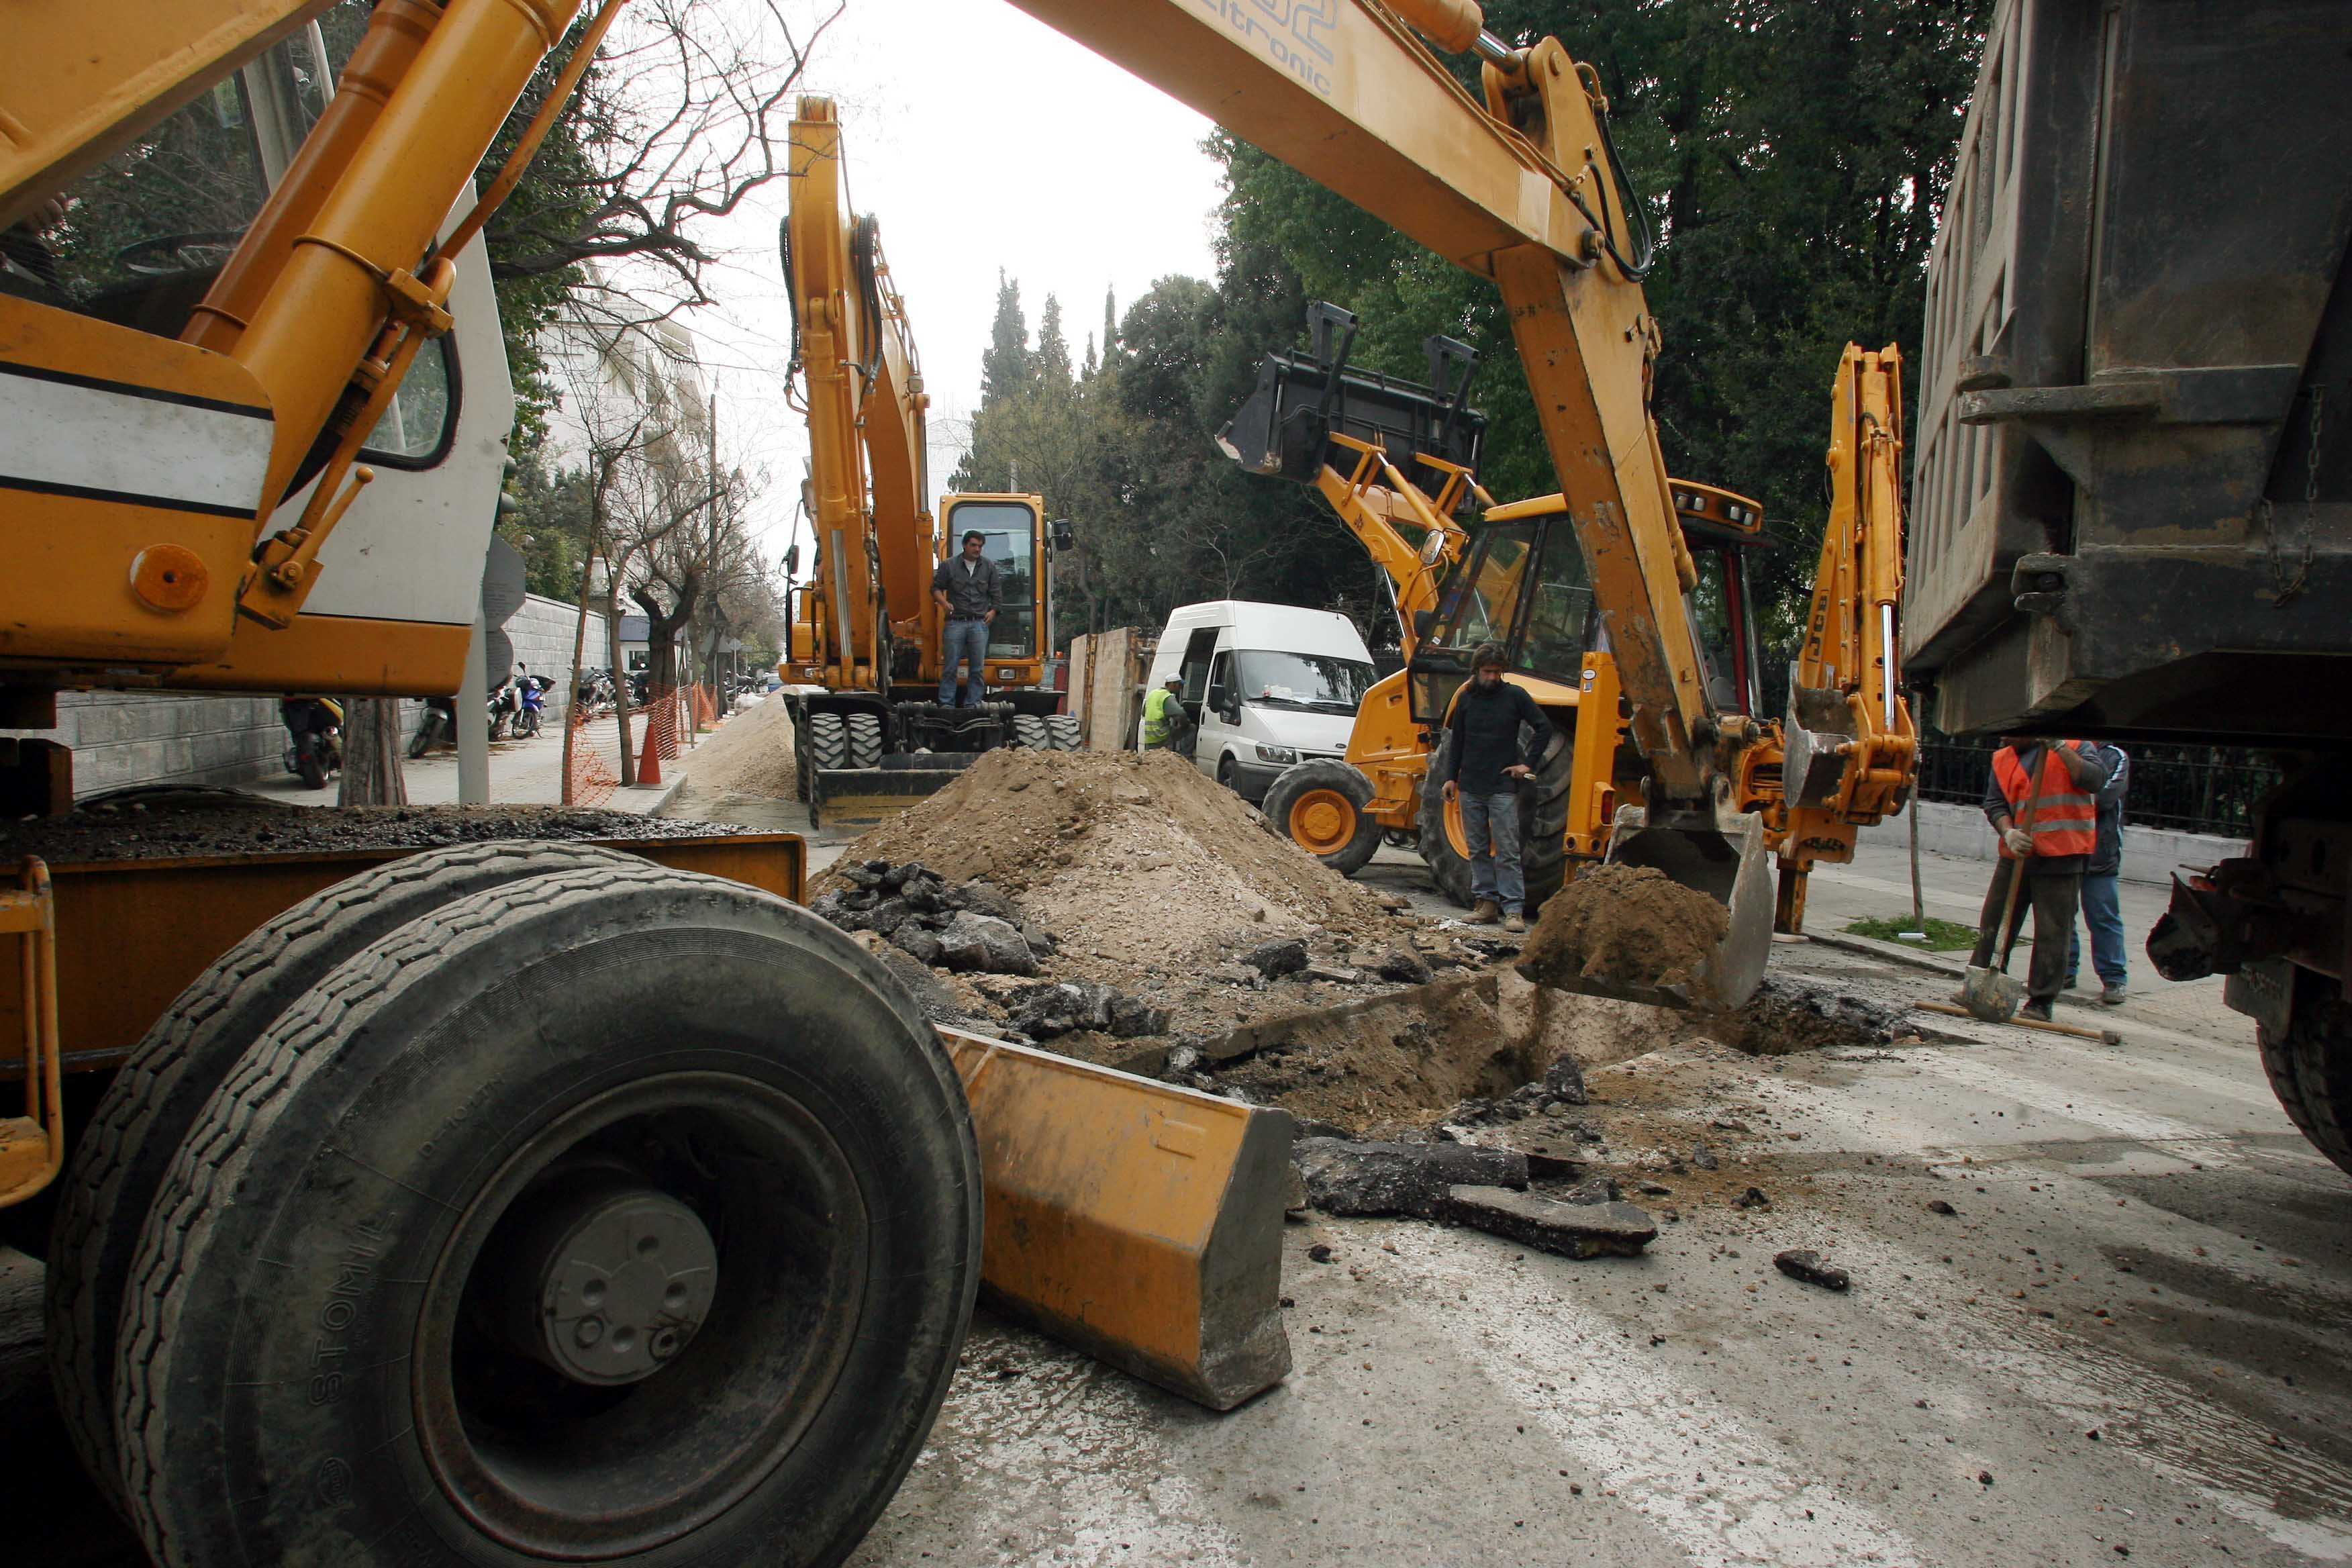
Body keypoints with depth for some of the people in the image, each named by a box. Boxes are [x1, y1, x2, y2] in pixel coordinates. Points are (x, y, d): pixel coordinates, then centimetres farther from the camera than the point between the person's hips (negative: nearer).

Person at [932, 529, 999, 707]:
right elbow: (936, 588, 10)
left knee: (978, 667, 1)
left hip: (979, 623, 2)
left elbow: (995, 592, 15)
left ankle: (972, 704, 7)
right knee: (950, 666, -2)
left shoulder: (989, 567, 12)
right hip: (955, 623, -2)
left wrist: (993, 611, 1)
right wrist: (943, 602, -8)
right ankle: (946, 704, 2)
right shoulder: (949, 566, 6)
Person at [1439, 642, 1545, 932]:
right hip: (1470, 787, 4)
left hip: (1503, 787, -4)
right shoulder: (1466, 698, 8)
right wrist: (1451, 777, 8)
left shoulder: (1514, 696, -2)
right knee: (1478, 850, 8)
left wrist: (1528, 763, -4)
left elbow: (1544, 727, 2)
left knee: (1507, 851, -7)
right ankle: (1486, 903, 16)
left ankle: (1514, 909, -6)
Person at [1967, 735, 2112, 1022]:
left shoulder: (2074, 746, 0)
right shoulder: (2002, 759, 11)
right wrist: (2008, 833, -13)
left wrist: (2059, 747, -21)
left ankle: (2041, 1002, 7)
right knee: (1993, 924, 10)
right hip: (2015, 855, 5)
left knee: (2052, 932, -1)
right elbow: (1994, 803, 4)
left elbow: (2095, 779, -17)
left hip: (2061, 856, -5)